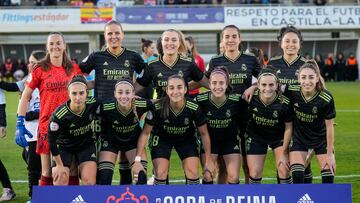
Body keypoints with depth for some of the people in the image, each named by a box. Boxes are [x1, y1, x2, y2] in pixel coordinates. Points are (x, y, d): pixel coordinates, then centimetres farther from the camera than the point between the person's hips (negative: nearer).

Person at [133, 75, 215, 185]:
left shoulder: (194, 108, -29)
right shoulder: (158, 108, -32)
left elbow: (204, 134, -13)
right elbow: (145, 133, -21)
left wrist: (208, 160, -9)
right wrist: (137, 159, -25)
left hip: (186, 138, 1)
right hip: (162, 138, -1)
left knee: (193, 172, -9)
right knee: (161, 173, -12)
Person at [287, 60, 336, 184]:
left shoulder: (326, 99, -28)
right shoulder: (291, 92, -24)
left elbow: (329, 126, -17)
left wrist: (329, 154, -12)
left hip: (321, 138, -1)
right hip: (299, 137, 1)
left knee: (328, 176, -2)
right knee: (297, 176, -10)